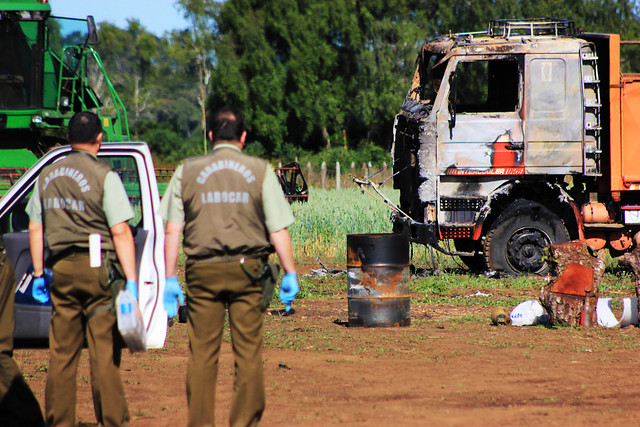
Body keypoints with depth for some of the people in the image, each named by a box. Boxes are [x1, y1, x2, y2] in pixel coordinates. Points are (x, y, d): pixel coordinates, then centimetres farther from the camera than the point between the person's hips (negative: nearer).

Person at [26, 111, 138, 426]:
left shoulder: (47, 176, 10)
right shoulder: (104, 177, -7)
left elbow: (35, 228, 13)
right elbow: (120, 232, -12)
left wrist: (38, 274, 19)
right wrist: (131, 281, -12)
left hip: (61, 269, 5)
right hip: (99, 268, -5)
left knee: (61, 353, 9)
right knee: (105, 352, -3)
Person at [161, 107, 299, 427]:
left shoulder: (187, 171, 6)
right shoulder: (260, 171, 3)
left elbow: (172, 230, 2)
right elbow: (278, 229, -1)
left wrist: (170, 279, 4)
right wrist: (290, 274, 2)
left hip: (202, 270, 1)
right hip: (246, 268, -1)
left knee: (201, 354, 3)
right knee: (248, 352, 3)